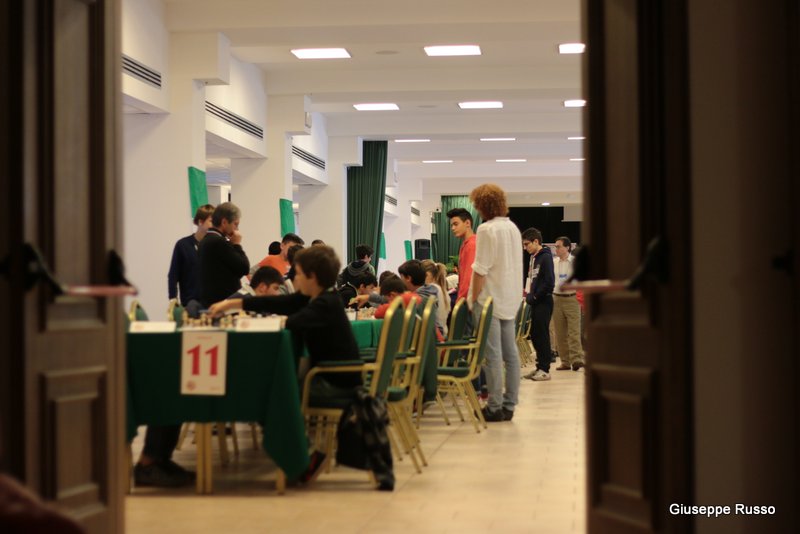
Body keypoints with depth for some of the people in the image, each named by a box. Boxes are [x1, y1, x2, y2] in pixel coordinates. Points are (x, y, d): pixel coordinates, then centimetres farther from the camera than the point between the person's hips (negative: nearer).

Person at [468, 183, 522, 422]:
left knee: (492, 355, -6)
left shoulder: (487, 229, -14)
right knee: (510, 352, 8)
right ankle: (509, 405, 13)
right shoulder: (513, 228, 12)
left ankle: (495, 407, -5)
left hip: (489, 298, -8)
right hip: (510, 299, 8)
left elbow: (480, 269, -17)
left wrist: (474, 298, -9)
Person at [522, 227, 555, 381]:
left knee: (542, 335, -5)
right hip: (535, 302, 9)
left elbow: (549, 282, -19)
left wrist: (534, 296, -13)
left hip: (543, 301, -9)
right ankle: (539, 367, 18)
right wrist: (529, 295, 8)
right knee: (534, 334, 11)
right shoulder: (533, 258, 14)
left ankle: (544, 370, 0)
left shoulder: (545, 257, -12)